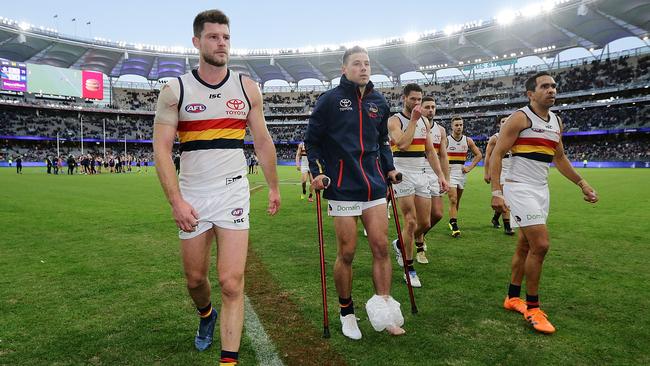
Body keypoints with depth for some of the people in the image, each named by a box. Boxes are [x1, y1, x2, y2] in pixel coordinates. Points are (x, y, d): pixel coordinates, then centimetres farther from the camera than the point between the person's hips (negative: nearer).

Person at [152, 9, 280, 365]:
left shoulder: (247, 87, 4)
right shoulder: (175, 90, -1)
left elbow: (263, 141, 11)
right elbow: (161, 149, -5)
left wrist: (274, 186, 13)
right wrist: (176, 200, -15)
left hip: (233, 193, 0)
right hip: (192, 197, 1)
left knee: (231, 283, -7)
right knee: (195, 278, 14)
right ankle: (206, 315, 47)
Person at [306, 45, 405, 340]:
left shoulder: (379, 101, 12)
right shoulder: (330, 99, -2)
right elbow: (312, 139, 1)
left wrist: (389, 168, 10)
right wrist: (317, 171, -10)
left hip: (374, 184, 5)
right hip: (342, 186, -4)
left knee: (381, 247, 3)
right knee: (346, 253, 2)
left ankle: (384, 313, 14)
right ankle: (346, 312, 22)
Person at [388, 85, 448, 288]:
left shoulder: (424, 121, 14)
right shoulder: (394, 120, -5)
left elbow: (430, 151, 16)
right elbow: (403, 144, -23)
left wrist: (441, 175, 9)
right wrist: (413, 120, -15)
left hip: (421, 174, 6)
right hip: (403, 174, -6)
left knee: (425, 223, 7)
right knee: (411, 222, -7)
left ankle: (400, 244, 35)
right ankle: (409, 269, 7)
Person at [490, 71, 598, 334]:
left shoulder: (557, 122, 14)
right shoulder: (520, 118, -9)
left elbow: (559, 158, 25)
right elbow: (496, 154, -13)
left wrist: (582, 183, 19)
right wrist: (496, 191, -21)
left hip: (541, 190, 8)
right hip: (520, 188, -7)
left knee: (525, 246, 11)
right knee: (540, 244, -13)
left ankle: (513, 298, 25)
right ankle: (532, 308, 2)